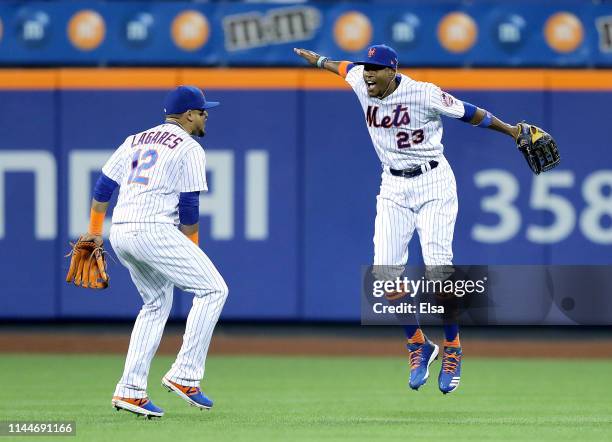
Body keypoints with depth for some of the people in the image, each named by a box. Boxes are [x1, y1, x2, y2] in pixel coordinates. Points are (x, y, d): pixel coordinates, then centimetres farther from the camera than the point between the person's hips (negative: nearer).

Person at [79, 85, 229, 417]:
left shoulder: (136, 141, 21)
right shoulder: (189, 149, -1)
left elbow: (103, 187, 21)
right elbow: (189, 208, -5)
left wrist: (94, 232, 31)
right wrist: (191, 251, 6)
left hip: (120, 234, 8)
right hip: (154, 230, -8)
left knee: (156, 305, 20)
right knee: (212, 289, -2)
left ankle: (130, 390, 13)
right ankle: (184, 375, -9)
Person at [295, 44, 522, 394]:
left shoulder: (423, 94, -17)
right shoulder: (360, 82, -1)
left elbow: (468, 113, -9)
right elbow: (345, 67, 21)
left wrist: (511, 131, -5)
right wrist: (317, 59, 41)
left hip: (433, 184, -5)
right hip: (394, 188, 5)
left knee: (439, 266, -15)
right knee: (386, 272, -6)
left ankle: (453, 350, 3)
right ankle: (419, 346, 13)